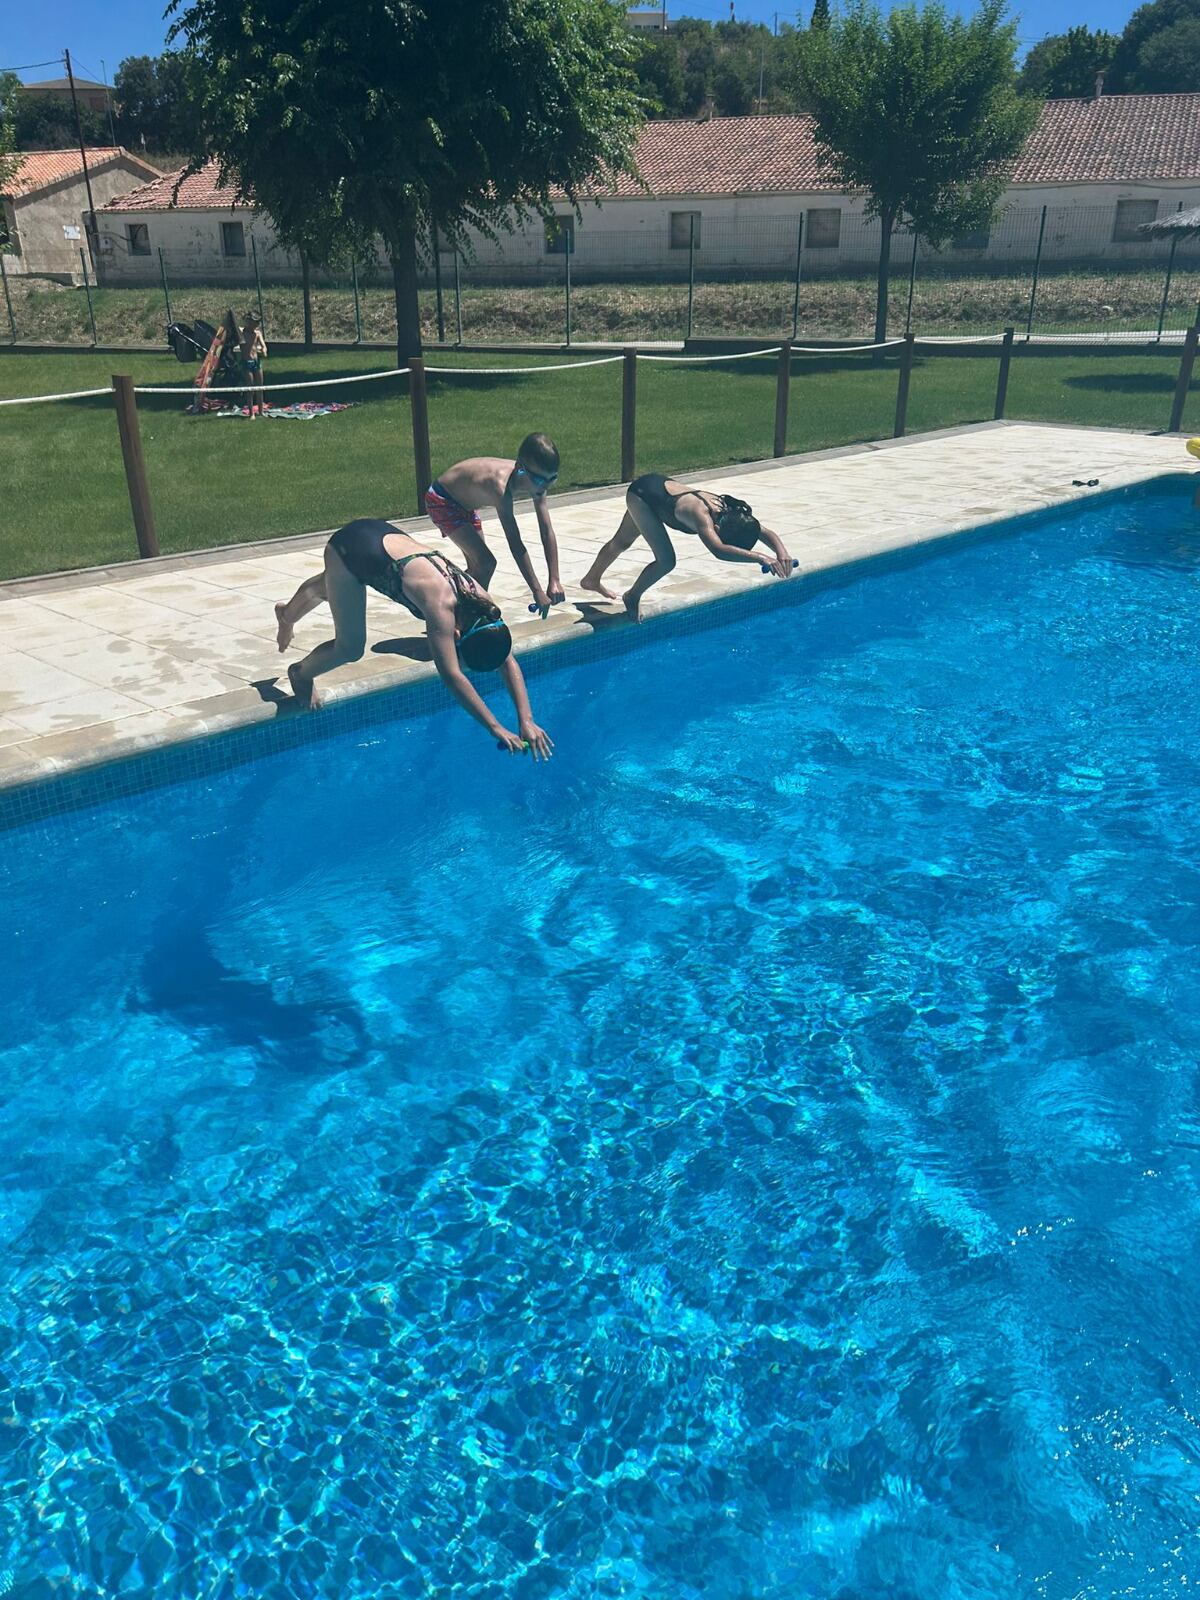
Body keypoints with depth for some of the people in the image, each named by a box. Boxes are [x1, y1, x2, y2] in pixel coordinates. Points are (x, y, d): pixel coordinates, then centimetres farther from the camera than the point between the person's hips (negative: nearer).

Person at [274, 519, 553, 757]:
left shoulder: (481, 602, -21)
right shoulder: (441, 606, -42)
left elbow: (507, 661, -16)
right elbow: (451, 676, -46)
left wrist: (527, 720, -24)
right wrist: (496, 729, -47)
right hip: (350, 547, -7)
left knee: (326, 588, 35)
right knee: (350, 648, -12)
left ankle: (286, 613, 69)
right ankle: (301, 673, 22)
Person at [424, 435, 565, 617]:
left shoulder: (536, 482, -20)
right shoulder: (502, 486, -42)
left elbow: (547, 532, -18)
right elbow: (515, 542, -43)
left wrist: (554, 580, -24)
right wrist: (537, 591, -43)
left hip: (466, 503, 8)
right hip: (441, 501, -8)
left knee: (476, 567, 17)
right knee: (486, 563, -18)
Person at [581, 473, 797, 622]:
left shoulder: (732, 513, -22)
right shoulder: (702, 516, -43)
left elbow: (766, 533, -17)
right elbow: (719, 551, -60)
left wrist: (782, 553, -36)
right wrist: (759, 557, -66)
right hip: (642, 492, -8)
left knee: (622, 541, 29)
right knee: (666, 560, -19)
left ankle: (591, 580, 54)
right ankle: (632, 597, 9)